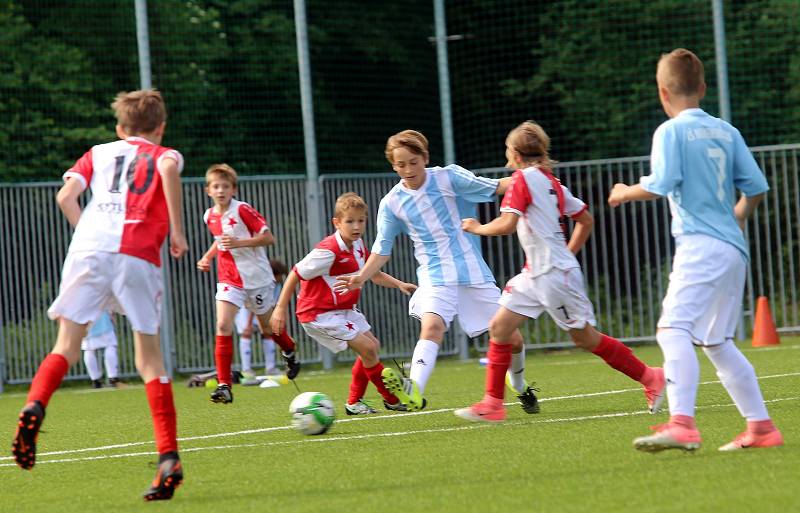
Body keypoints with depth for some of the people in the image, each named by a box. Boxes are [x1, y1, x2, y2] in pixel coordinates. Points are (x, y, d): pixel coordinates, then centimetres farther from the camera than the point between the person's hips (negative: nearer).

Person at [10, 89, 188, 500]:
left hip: (88, 250, 1)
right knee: (149, 358, 6)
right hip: (139, 256, -1)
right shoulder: (164, 154, 20)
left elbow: (65, 196, 11)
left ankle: (34, 408, -24)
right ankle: (168, 458, -4)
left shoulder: (98, 153, 27)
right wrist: (176, 231, -3)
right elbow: (168, 167, -7)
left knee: (67, 347, 7)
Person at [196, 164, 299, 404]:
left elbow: (268, 238, -17)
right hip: (229, 280, 4)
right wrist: (207, 257, 8)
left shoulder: (243, 210, -15)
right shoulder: (210, 217, 3)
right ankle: (224, 385, -17)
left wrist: (238, 243, -27)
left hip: (256, 277, -4)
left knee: (267, 325, 15)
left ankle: (290, 354, 49)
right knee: (223, 326, -16)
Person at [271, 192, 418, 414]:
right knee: (367, 348, -12)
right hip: (319, 313, -9)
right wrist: (281, 308, -18)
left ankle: (354, 402, 18)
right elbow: (296, 274, -19)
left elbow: (375, 275, 14)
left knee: (373, 345, 9)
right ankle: (392, 399, 3)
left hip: (343, 309, 10)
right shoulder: (328, 251, -25)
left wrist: (399, 284, -3)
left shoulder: (358, 246, 2)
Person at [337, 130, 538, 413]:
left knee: (511, 339, 4)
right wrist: (361, 277, -7)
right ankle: (414, 389, -51)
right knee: (432, 326, -31)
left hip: (473, 273, 0)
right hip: (435, 278, 0)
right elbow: (382, 249, 9)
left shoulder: (449, 178, -4)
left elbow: (496, 187, -5)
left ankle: (520, 387, 34)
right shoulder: (392, 203, 1)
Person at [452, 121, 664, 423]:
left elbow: (507, 224, -20)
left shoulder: (524, 178, -10)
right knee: (499, 327, 3)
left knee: (585, 337, 0)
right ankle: (493, 403, 3)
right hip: (535, 274, 9)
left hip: (554, 273, -9)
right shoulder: (552, 183, 15)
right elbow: (586, 220, 21)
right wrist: (568, 253, 25)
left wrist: (477, 228, -3)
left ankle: (650, 378, 11)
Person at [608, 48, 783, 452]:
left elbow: (662, 184, -15)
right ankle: (761, 427, 22)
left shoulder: (671, 131, -4)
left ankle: (682, 424, -36)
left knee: (674, 329, -19)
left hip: (700, 247, -8)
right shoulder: (727, 132, 15)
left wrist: (627, 192, 4)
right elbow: (756, 188, 14)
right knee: (716, 342, 19)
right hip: (734, 249, 8)